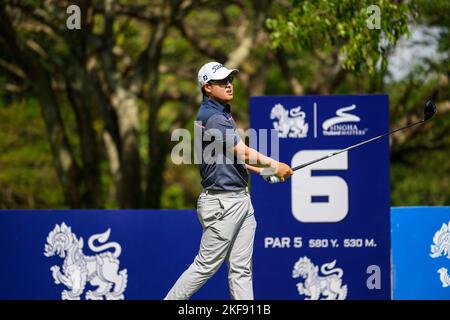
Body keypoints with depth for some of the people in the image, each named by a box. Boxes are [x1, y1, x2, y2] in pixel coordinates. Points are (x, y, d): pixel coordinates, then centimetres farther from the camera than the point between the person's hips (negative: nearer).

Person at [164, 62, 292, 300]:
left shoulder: (223, 113, 14)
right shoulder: (212, 117, -17)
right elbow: (242, 152, -19)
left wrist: (263, 170, 12)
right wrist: (274, 165, -8)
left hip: (241, 198, 10)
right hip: (222, 201, -10)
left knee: (241, 270, 6)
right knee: (206, 266, -5)